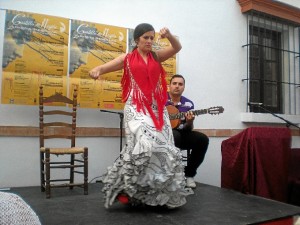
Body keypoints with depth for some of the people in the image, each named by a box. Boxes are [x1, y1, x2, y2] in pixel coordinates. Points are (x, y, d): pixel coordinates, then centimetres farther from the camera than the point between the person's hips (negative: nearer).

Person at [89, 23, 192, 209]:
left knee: (163, 149, 0)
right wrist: (96, 70, -23)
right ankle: (127, 188, -9)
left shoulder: (156, 56, 16)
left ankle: (160, 193, 14)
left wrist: (169, 36, -14)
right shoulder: (127, 58, 9)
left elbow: (177, 48, 6)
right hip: (136, 108, -4)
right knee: (144, 145, -25)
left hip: (157, 108, 4)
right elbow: (104, 67, 1)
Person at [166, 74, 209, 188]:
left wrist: (189, 122, -17)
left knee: (202, 139, -17)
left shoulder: (188, 104, 6)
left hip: (180, 134, 4)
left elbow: (188, 130, 7)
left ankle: (189, 174, -4)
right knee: (174, 135, -37)